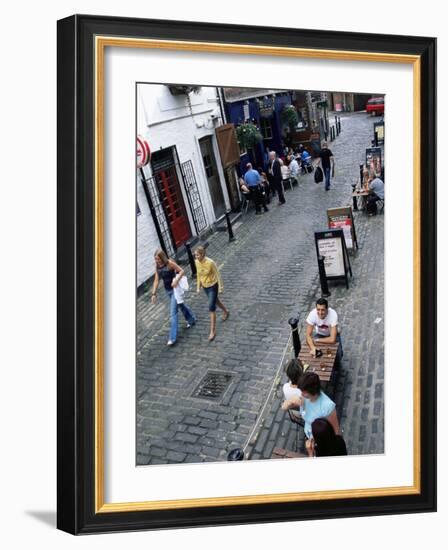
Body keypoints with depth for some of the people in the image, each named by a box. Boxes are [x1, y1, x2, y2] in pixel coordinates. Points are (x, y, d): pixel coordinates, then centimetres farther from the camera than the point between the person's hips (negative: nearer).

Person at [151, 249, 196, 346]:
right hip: (167, 290, 7)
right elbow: (156, 280, 1)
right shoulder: (157, 266, -2)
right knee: (181, 305, 26)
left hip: (174, 289, -7)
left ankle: (173, 337, -6)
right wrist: (154, 293, -3)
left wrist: (176, 280, -30)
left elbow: (182, 271, -15)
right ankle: (191, 320, 50)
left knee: (173, 313, -8)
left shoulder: (170, 263, -20)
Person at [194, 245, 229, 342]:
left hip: (213, 286, -6)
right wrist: (198, 286, 10)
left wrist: (220, 287, -13)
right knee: (215, 301, 28)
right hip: (205, 286, 6)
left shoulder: (210, 262, -27)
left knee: (211, 308, -7)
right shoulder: (196, 262, -9)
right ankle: (226, 311, 58)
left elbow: (217, 275, -17)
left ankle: (213, 331, 1)